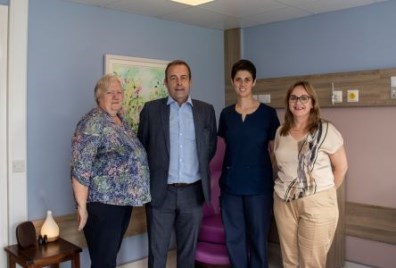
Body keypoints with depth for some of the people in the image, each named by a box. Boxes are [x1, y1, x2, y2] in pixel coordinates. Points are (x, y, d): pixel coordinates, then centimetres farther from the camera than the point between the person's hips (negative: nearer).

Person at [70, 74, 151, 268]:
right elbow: (80, 168, -19)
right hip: (102, 203, -8)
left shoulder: (121, 121, 12)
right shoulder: (92, 122, -14)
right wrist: (82, 207, -20)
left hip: (124, 200, 8)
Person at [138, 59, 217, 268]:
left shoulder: (206, 110, 5)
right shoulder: (151, 109, 1)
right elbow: (142, 146, 6)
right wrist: (155, 171, 5)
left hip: (193, 192, 2)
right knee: (157, 250, 7)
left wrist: (199, 168, 8)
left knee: (188, 249, 14)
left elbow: (211, 147, 12)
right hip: (160, 191, -1)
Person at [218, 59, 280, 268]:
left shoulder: (268, 113, -2)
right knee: (234, 238, 10)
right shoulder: (226, 114, 6)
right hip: (230, 185, 3)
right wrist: (222, 179, 9)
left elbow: (274, 150, 1)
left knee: (258, 238, 7)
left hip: (259, 185, -2)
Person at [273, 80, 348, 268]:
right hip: (283, 201, 5)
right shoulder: (281, 131, 6)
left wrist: (325, 192, 2)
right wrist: (286, 187, 10)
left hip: (316, 203, -4)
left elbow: (341, 167, -3)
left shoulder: (326, 130, -9)